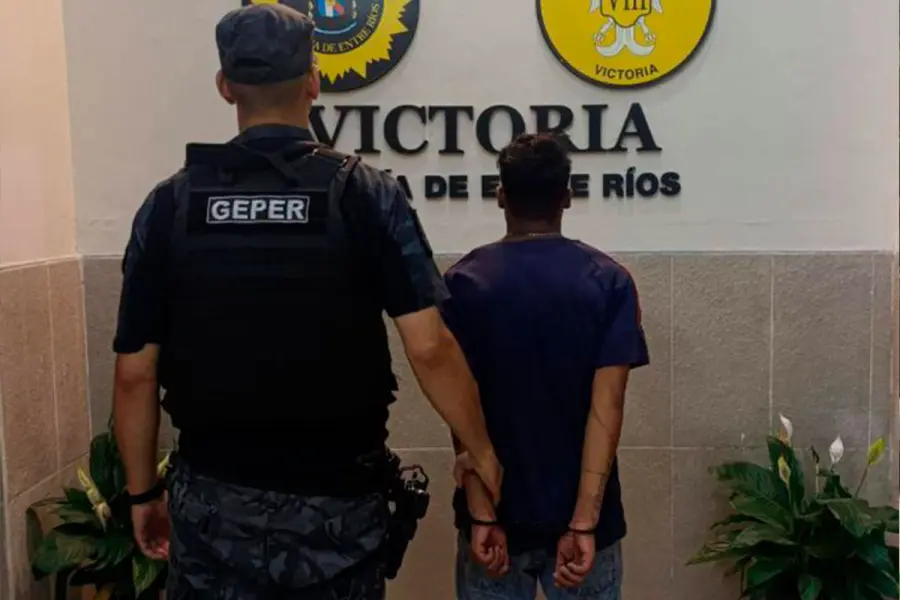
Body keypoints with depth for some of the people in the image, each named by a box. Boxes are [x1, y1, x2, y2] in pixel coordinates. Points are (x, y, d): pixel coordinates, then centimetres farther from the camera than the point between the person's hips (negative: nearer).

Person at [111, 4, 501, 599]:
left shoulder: (171, 203, -4)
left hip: (214, 498, 2)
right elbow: (430, 348, -16)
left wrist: (143, 491, 10)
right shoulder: (366, 194, -10)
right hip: (336, 498, -1)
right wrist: (483, 453, -2)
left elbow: (136, 372, -2)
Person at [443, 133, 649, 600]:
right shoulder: (609, 281, -7)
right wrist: (584, 521, -16)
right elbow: (606, 407, -15)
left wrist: (482, 516, -9)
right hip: (581, 516, 0)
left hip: (496, 514, 0)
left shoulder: (464, 282, -6)